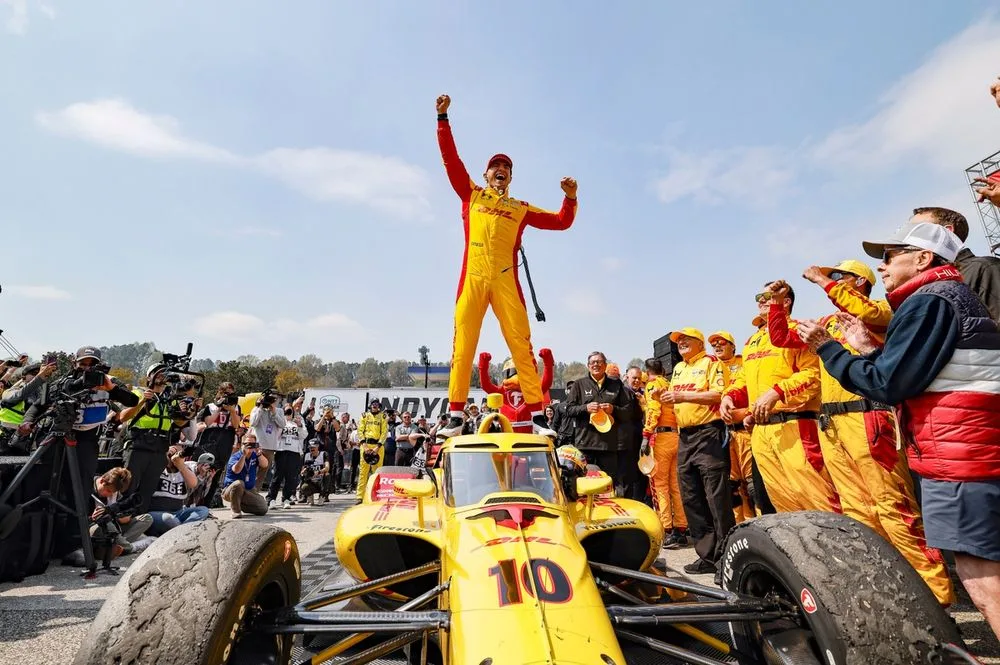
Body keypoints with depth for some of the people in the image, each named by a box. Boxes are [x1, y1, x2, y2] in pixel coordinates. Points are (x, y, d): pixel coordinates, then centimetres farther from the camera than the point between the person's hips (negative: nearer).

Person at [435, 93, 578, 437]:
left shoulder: (521, 209, 20)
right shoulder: (471, 195, 20)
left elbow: (561, 222, 20)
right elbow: (450, 158, 15)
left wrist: (570, 199, 3)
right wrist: (443, 118, 12)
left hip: (505, 280, 0)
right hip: (472, 278, 0)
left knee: (521, 345, -4)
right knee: (463, 345, -3)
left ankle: (537, 414, -1)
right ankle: (456, 415, 2)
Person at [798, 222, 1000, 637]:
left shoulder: (927, 301, -13)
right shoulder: (954, 295, 20)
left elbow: (888, 385, -17)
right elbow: (915, 375, 19)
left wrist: (827, 348, -8)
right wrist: (868, 349, 16)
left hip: (956, 456, -11)